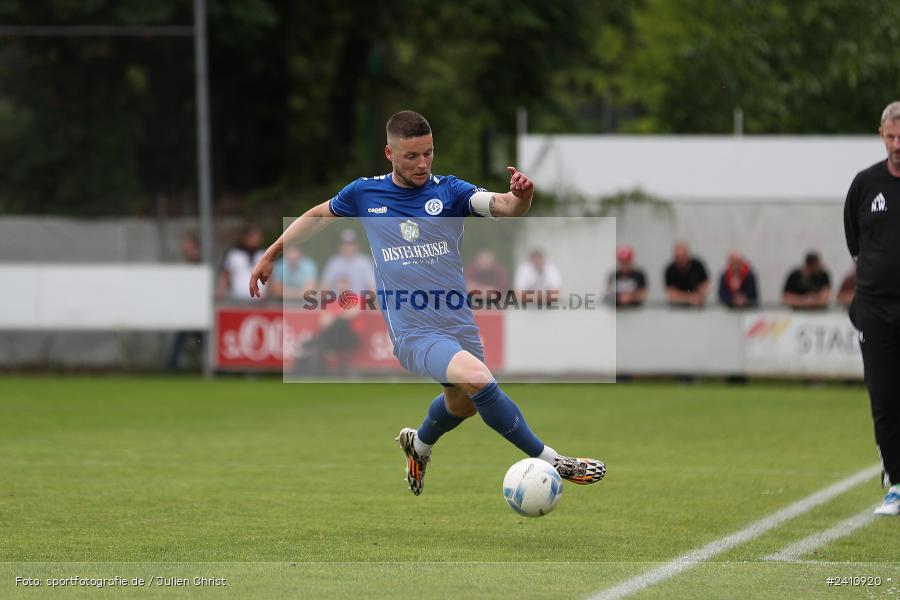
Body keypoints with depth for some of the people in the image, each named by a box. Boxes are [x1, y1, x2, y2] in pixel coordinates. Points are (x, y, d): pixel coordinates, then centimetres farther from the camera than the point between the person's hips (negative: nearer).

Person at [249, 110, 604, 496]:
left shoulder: (449, 191, -3)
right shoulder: (364, 194, 0)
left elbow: (502, 206, -21)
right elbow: (318, 216, 20)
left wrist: (520, 197, -44)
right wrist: (271, 254, 23)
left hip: (459, 324, 3)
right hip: (413, 332, -3)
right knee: (478, 379, -28)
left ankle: (419, 445, 56)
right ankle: (551, 461, -20)